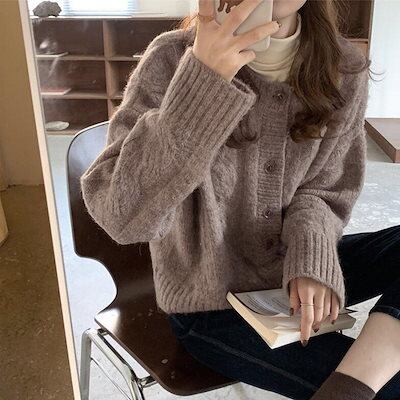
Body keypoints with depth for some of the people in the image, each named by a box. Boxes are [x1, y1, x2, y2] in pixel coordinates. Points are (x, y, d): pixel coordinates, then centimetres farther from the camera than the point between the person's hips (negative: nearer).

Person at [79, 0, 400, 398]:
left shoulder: (344, 68, -7)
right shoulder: (174, 60, -18)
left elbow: (323, 190, 3)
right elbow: (120, 217, -27)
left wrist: (311, 260, -19)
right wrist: (204, 81, -37)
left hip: (290, 272, 5)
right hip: (212, 305, -5)